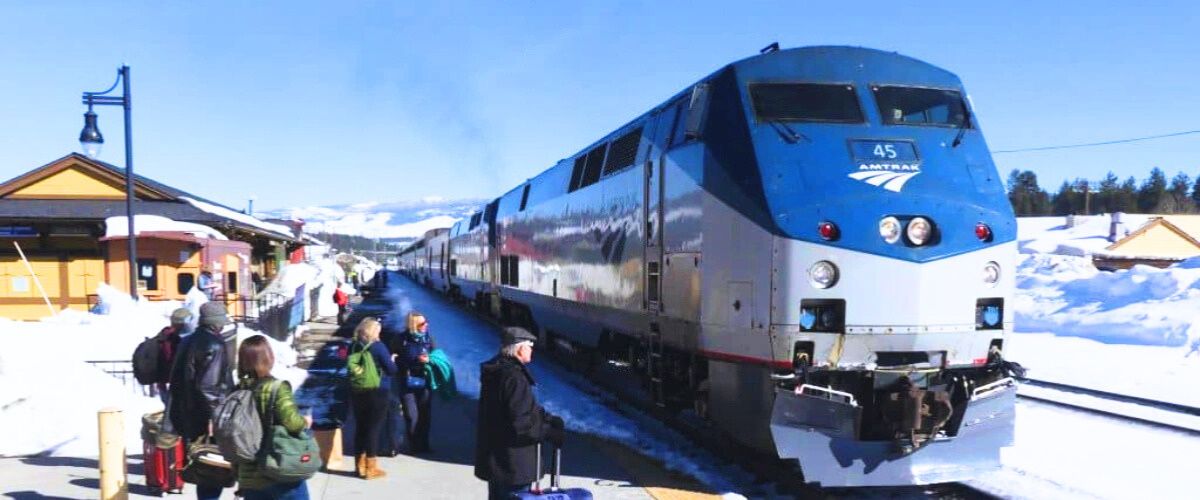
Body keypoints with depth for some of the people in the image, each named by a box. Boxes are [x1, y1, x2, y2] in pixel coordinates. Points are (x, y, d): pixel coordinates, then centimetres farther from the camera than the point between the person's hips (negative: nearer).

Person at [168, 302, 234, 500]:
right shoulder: (214, 345, -15)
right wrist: (213, 416, -21)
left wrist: (180, 413, 22)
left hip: (188, 416, 9)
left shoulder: (187, 342, 13)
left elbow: (176, 380, 17)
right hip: (206, 419, -9)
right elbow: (209, 385, -23)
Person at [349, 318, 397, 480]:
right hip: (377, 393, -5)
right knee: (374, 428, 2)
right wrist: (391, 360, 8)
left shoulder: (354, 347, 2)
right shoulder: (378, 347, -13)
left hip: (357, 393, 5)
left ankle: (360, 465, 23)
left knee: (360, 427, 14)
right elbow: (391, 370, -11)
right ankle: (371, 468, 5)